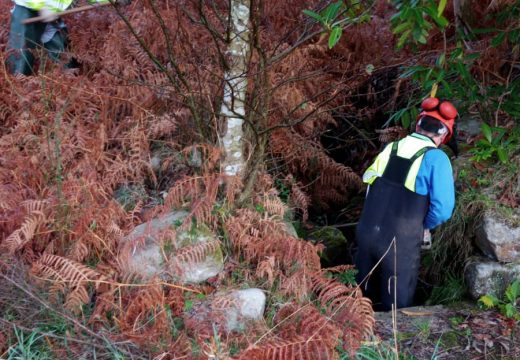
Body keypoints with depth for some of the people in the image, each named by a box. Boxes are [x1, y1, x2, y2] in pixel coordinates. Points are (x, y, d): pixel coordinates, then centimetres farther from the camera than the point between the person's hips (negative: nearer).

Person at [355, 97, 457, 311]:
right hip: (399, 244, -5)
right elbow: (443, 210, -16)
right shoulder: (436, 159, -11)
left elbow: (368, 181, 9)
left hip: (366, 234, 5)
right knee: (395, 307, 12)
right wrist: (425, 226, 4)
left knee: (365, 298, 23)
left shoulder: (390, 148, 4)